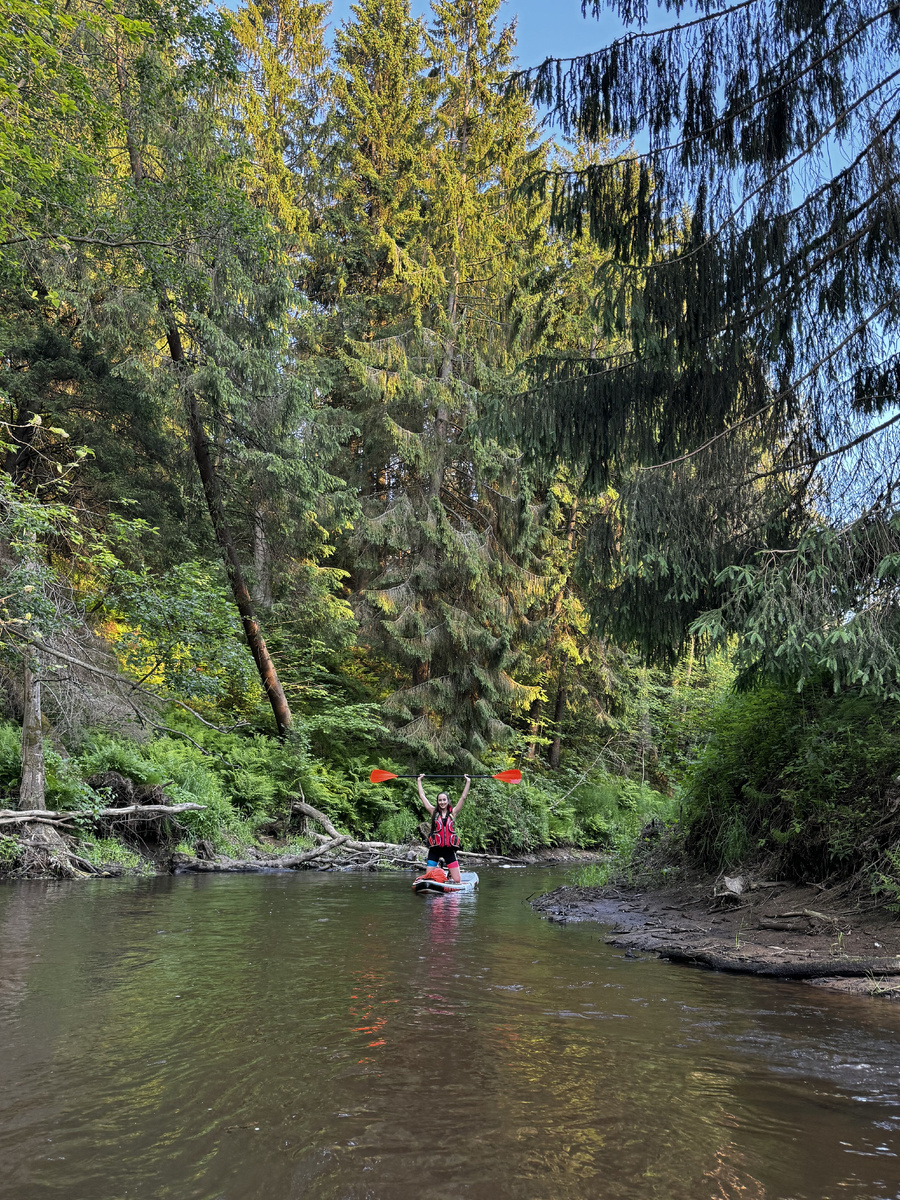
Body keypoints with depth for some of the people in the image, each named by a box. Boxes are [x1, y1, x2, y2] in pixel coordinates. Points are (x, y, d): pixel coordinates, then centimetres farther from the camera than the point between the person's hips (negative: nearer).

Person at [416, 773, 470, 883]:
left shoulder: (453, 813, 8)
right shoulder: (434, 812, 7)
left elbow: (463, 797, 5)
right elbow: (422, 796, 8)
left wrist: (468, 782, 6)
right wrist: (419, 781, 14)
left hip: (449, 849, 0)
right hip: (435, 849, 0)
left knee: (457, 880, -2)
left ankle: (450, 875, 30)